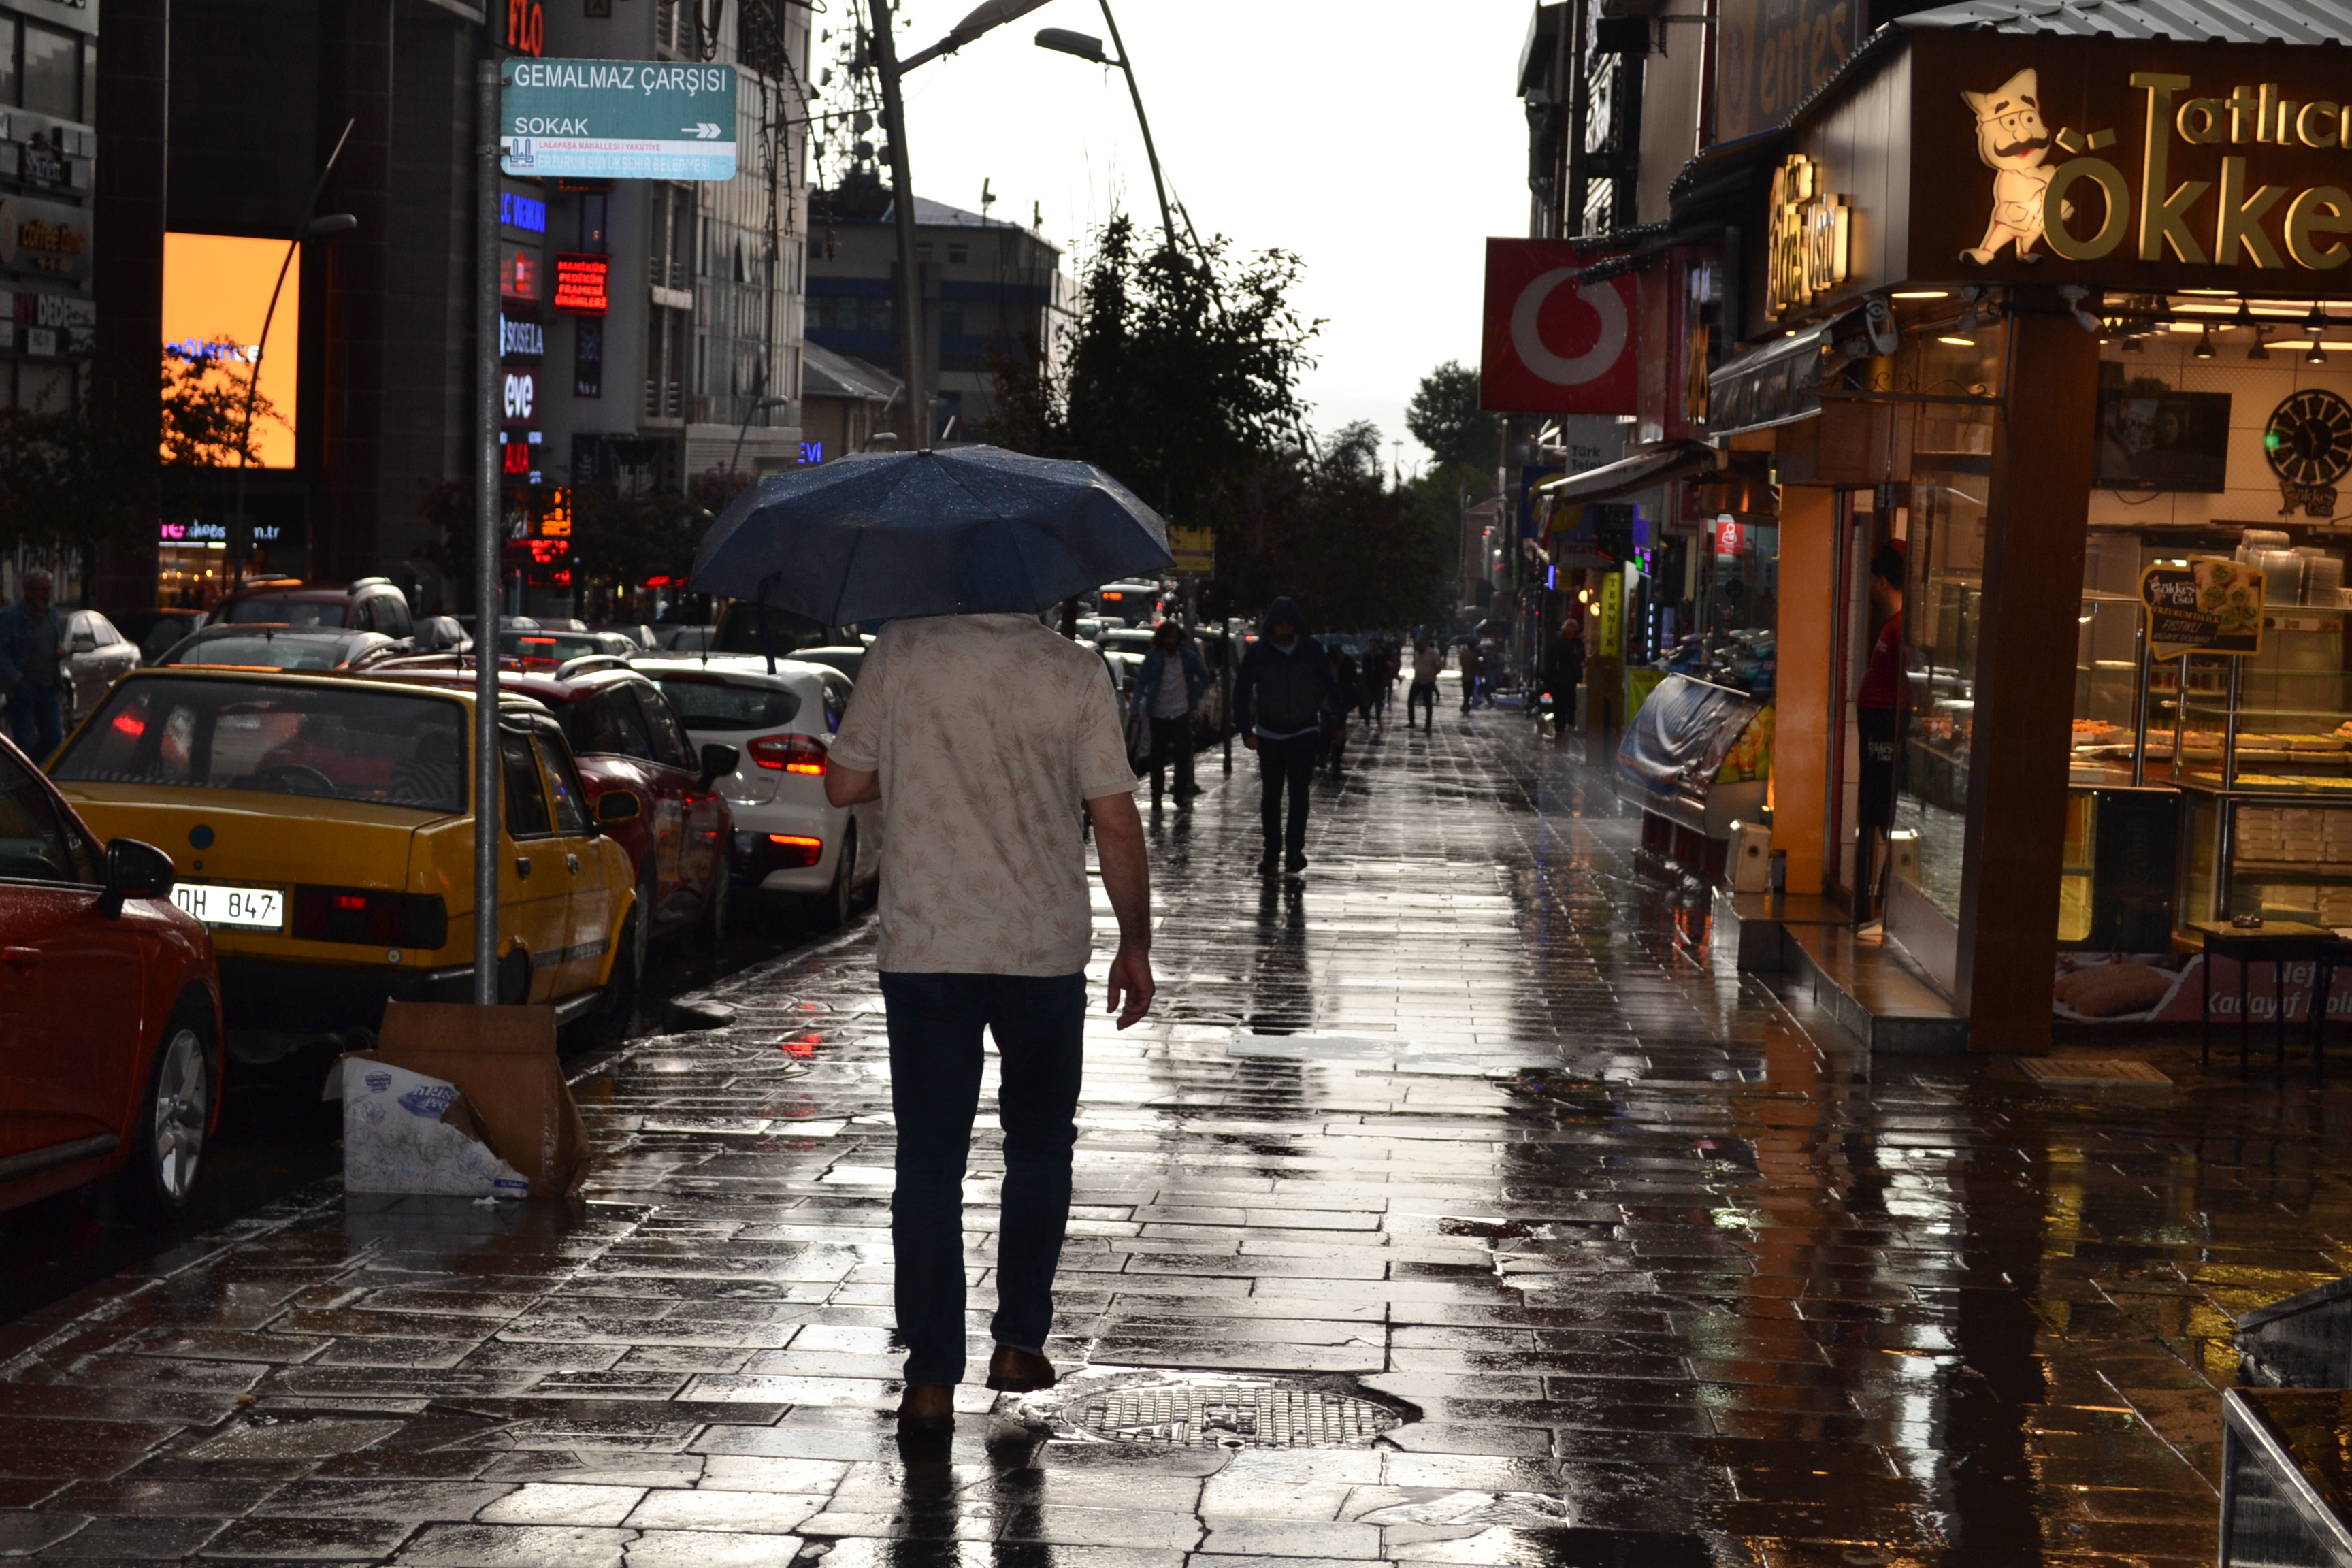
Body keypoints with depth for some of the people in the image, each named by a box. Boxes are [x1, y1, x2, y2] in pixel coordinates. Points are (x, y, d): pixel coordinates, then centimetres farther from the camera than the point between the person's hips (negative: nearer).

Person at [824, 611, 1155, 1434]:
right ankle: (1019, 1343, 22)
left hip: (923, 954, 0)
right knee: (1039, 1148, 19)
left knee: (928, 1162, 4)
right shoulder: (1075, 672, -6)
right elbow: (1116, 823, -5)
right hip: (1047, 952, 0)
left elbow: (843, 785, 3)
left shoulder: (898, 656, -5)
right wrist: (1136, 944, 5)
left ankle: (931, 1381, 1)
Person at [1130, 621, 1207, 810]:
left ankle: (1182, 797, 2)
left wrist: (1194, 697, 5)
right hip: (1158, 714, -1)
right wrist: (1135, 708, -12)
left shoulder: (1188, 657, 0)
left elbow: (1204, 676, 14)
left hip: (1181, 712, 1)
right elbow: (1141, 681, -3)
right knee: (1158, 757, 4)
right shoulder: (1153, 657, -3)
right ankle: (1156, 799, 11)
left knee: (1183, 755, -3)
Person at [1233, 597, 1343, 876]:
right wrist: (1246, 731, -8)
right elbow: (1241, 692, -2)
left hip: (1304, 732, -1)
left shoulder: (1311, 649, -4)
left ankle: (1295, 847, -4)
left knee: (1299, 790, -11)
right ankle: (1271, 851, 14)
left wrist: (1341, 721, 7)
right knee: (1271, 795, 7)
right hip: (1269, 734, 1)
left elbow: (1329, 686, 5)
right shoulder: (1258, 652, -6)